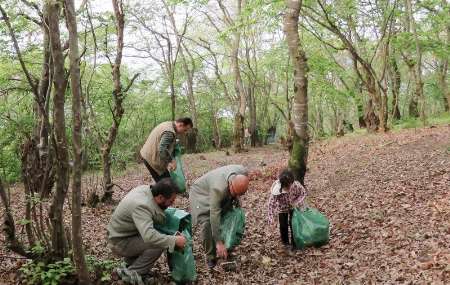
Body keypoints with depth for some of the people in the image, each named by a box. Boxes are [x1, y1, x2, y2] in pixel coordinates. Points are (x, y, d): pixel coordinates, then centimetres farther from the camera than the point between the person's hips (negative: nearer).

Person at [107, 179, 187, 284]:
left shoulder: (145, 189, -7)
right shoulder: (141, 206, -33)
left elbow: (160, 220, -2)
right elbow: (149, 236, -45)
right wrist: (174, 240, -39)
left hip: (120, 233, 9)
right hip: (119, 243, -9)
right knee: (159, 244, -20)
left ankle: (130, 263, 13)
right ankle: (131, 273, -5)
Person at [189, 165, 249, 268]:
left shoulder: (244, 172, -28)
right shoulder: (219, 188, -44)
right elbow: (214, 215, -40)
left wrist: (235, 197, -8)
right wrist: (218, 242, -37)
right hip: (201, 193, -6)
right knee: (207, 224, -20)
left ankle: (226, 251, 15)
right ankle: (211, 257, -2)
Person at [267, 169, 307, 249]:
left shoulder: (296, 185, -34)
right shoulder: (276, 190, -38)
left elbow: (303, 193, -13)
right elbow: (272, 203, -29)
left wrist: (298, 203, -26)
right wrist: (271, 217, -28)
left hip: (293, 206, 1)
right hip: (282, 208, -1)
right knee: (283, 225, 8)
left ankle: (294, 243, 21)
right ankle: (285, 242, 32)